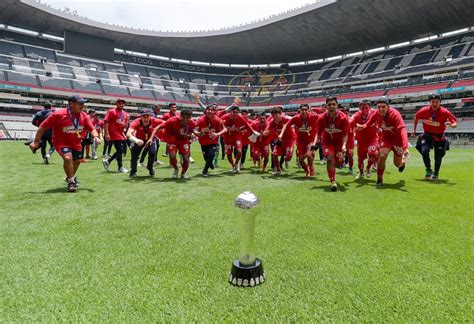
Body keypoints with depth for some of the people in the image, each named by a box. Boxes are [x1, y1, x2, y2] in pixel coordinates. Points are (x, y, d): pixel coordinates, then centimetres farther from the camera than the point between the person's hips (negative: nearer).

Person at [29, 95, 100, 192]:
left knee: (77, 161, 17)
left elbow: (91, 129, -5)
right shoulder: (58, 114, -23)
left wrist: (96, 136, -27)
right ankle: (71, 182, -9)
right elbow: (43, 126, -16)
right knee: (68, 157, -29)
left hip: (76, 143, 6)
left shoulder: (84, 116, -10)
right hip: (61, 142, -6)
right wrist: (36, 141, -14)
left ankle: (70, 177, 50)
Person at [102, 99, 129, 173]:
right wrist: (107, 134, -19)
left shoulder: (125, 114, 15)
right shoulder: (111, 111, -4)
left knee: (120, 151, 11)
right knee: (120, 150, -7)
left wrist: (128, 120, -3)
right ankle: (120, 168, 4)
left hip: (122, 135, 8)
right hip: (114, 135, -8)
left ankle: (107, 161, 27)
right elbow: (106, 122, -11)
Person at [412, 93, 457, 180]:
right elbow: (416, 117, 7)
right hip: (427, 135, 1)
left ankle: (436, 173, 25)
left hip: (439, 136, -1)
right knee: (424, 151, -19)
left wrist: (452, 125, -40)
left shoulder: (445, 112, -17)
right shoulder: (424, 110, -13)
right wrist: (414, 129, 9)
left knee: (438, 156, 0)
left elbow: (455, 122, -16)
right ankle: (428, 170, 5)